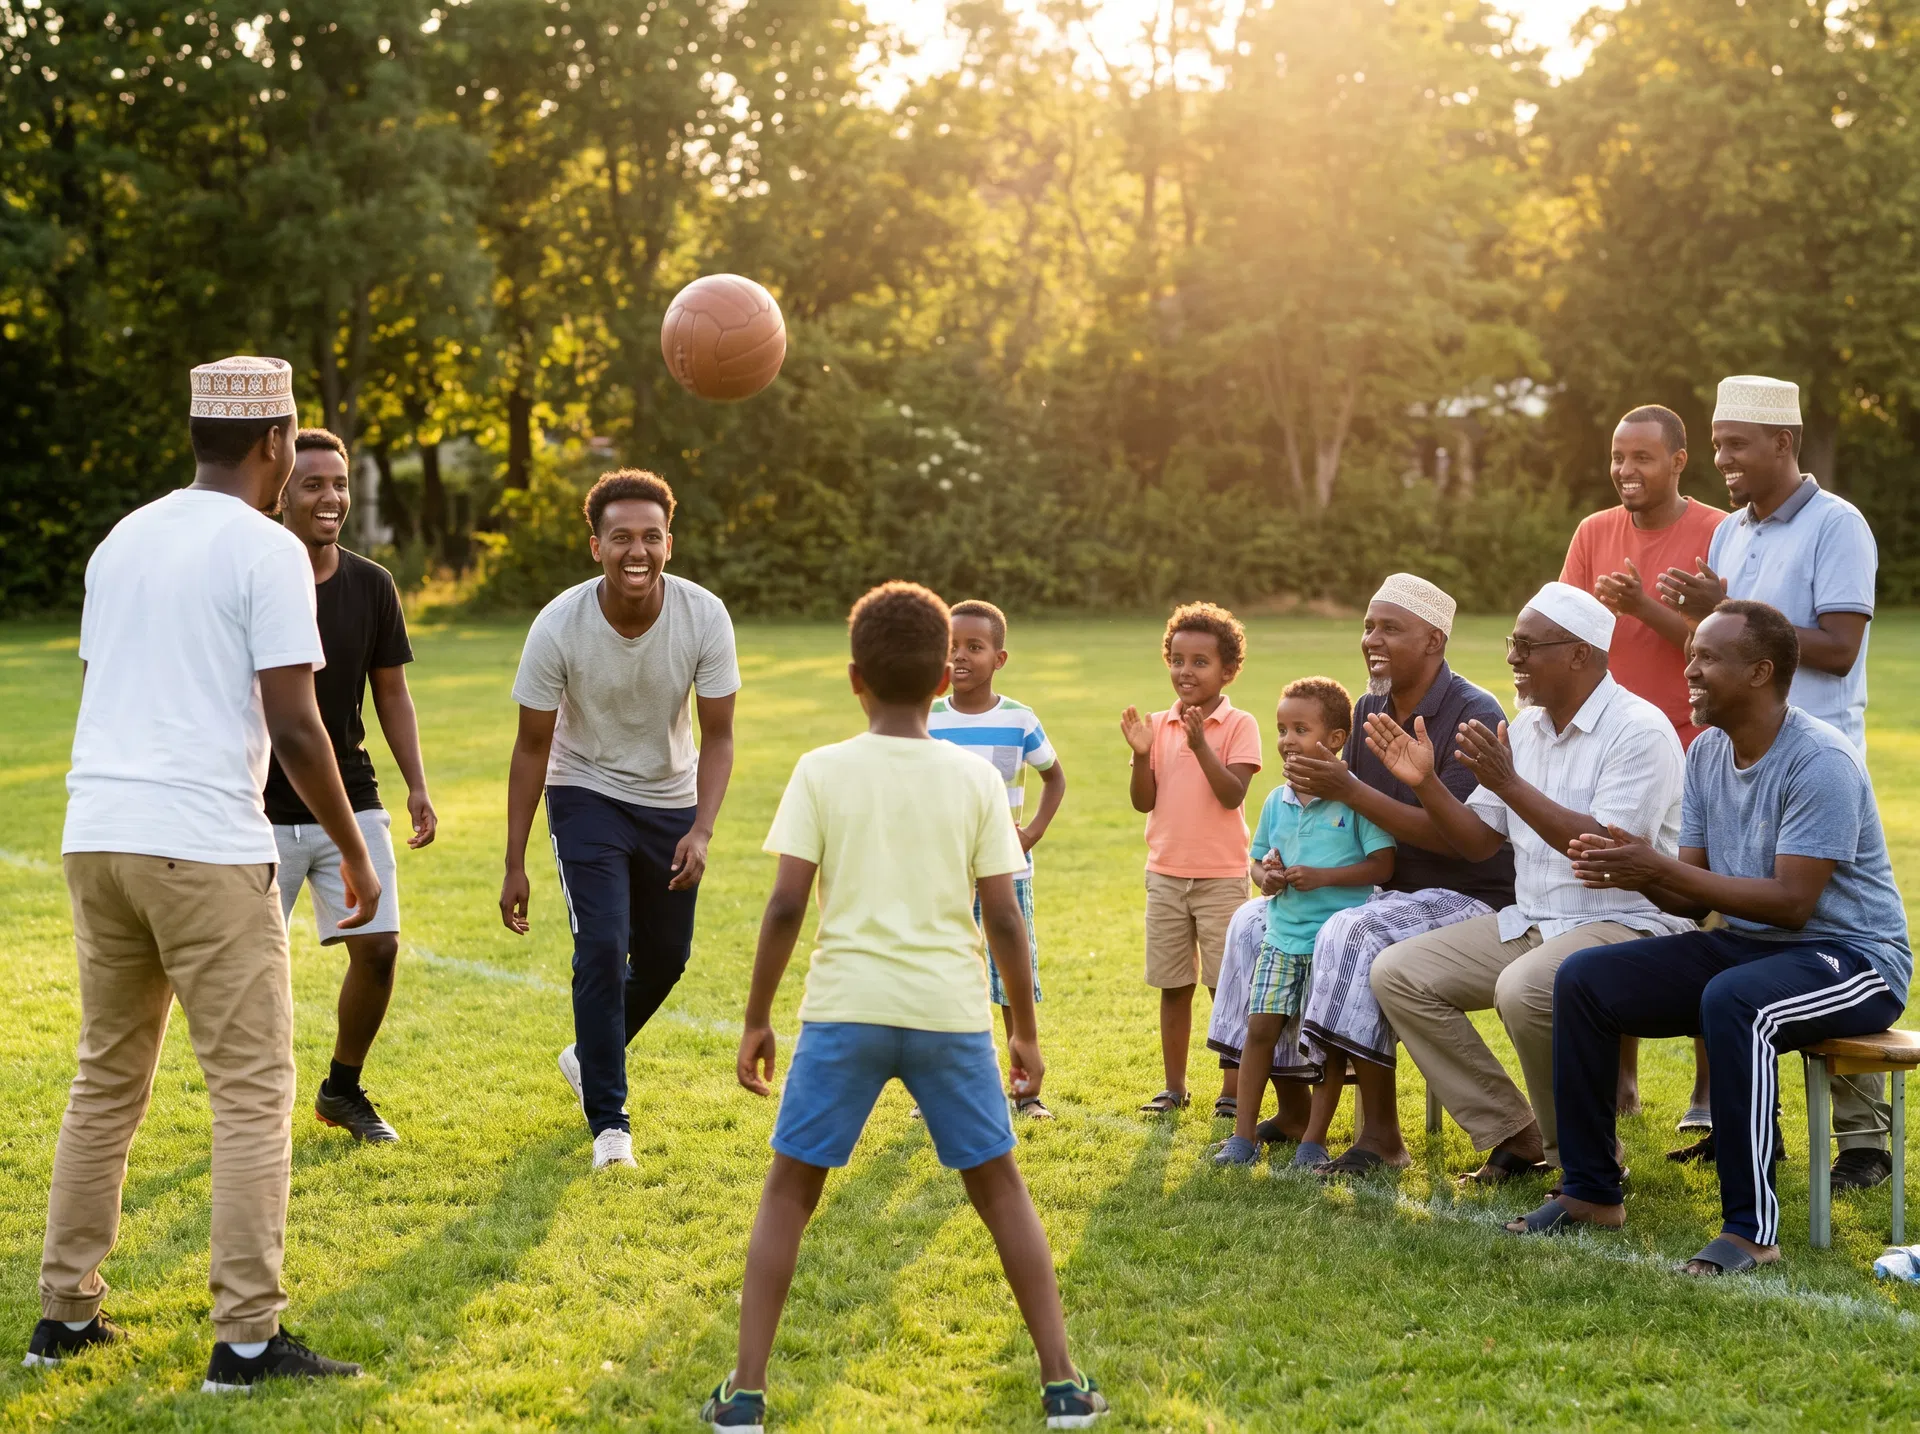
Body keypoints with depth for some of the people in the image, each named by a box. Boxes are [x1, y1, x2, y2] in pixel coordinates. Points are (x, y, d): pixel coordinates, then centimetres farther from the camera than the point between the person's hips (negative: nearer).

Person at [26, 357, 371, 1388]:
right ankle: (246, 1338, -2)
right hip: (205, 846, -7)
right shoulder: (267, 550, -6)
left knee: (107, 1079, 17)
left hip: (96, 837, 7)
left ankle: (65, 1312, 21)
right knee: (252, 1090, -1)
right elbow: (294, 727, -11)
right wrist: (355, 853, -1)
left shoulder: (122, 540, 15)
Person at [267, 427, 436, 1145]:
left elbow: (391, 691, 11)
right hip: (264, 810, -3)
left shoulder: (372, 586, 2)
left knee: (378, 949, -4)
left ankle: (342, 1090, 19)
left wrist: (417, 785, 1)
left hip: (352, 802, 3)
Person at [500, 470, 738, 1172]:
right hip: (586, 795, -3)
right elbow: (532, 747, -12)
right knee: (602, 947, -17)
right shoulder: (558, 627, -23)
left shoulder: (705, 618, -20)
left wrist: (701, 831, -26)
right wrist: (515, 865, -10)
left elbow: (717, 736, -11)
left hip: (671, 802, 3)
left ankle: (589, 1056, 39)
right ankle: (609, 1121, -8)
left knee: (665, 957, 11)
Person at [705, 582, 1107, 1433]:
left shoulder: (822, 771, 0)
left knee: (789, 1191, 11)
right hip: (951, 1010, 1)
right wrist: (1025, 1029, 12)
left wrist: (755, 1019, 4)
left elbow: (786, 903, -5)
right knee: (999, 1187, 15)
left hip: (846, 1008, -1)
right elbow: (1003, 918, 2)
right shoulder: (975, 779, 3)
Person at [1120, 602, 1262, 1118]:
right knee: (1173, 988, 10)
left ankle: (1232, 1090, 11)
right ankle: (1174, 1086, 20)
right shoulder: (1159, 726, 4)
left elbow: (1233, 794, -18)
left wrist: (1201, 746, -27)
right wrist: (1141, 754, -14)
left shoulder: (1239, 726, -7)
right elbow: (1144, 802, 1)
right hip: (1165, 875, 4)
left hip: (1221, 876, -4)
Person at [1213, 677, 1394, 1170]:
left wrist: (1323, 876, -19)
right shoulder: (1277, 802, 9)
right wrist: (1266, 876, -4)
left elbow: (1382, 865, -11)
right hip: (1281, 936, 5)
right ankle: (1244, 1134, 6)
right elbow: (1259, 859, 20)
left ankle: (1314, 1140, 11)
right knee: (1260, 1027, -1)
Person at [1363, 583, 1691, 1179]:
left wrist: (1510, 784, -26)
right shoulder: (1526, 726, 13)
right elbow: (1478, 841, 14)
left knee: (1524, 990, -37)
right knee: (1396, 972, -5)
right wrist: (1425, 782, -2)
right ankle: (1511, 1132, -1)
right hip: (1529, 923, 9)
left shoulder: (1639, 729, -13)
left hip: (1626, 924, -9)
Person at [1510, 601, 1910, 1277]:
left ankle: (1752, 1226, -29)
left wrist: (1660, 869, -26)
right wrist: (1633, 873, -16)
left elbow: (1791, 903, -25)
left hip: (1852, 956, -8)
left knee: (1731, 1001, -39)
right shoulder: (1707, 753, 6)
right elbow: (1693, 897, 6)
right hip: (1745, 944, 8)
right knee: (1583, 979, -5)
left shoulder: (1821, 761, -20)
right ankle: (1591, 1191, 4)